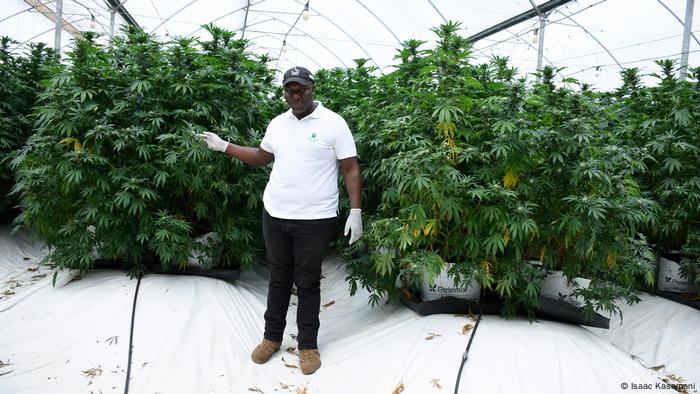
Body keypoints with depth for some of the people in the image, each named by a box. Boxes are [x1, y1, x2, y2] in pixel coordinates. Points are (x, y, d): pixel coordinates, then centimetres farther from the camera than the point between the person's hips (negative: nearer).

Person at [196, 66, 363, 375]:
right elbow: (262, 157, 22)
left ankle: (307, 345, 23)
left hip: (315, 220, -4)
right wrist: (223, 146, 17)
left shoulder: (333, 123, -7)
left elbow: (351, 170, -7)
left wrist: (355, 212, -13)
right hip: (275, 216, 5)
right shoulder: (277, 124, 8)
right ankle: (272, 337, 32)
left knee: (307, 284, 7)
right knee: (278, 279, 16)